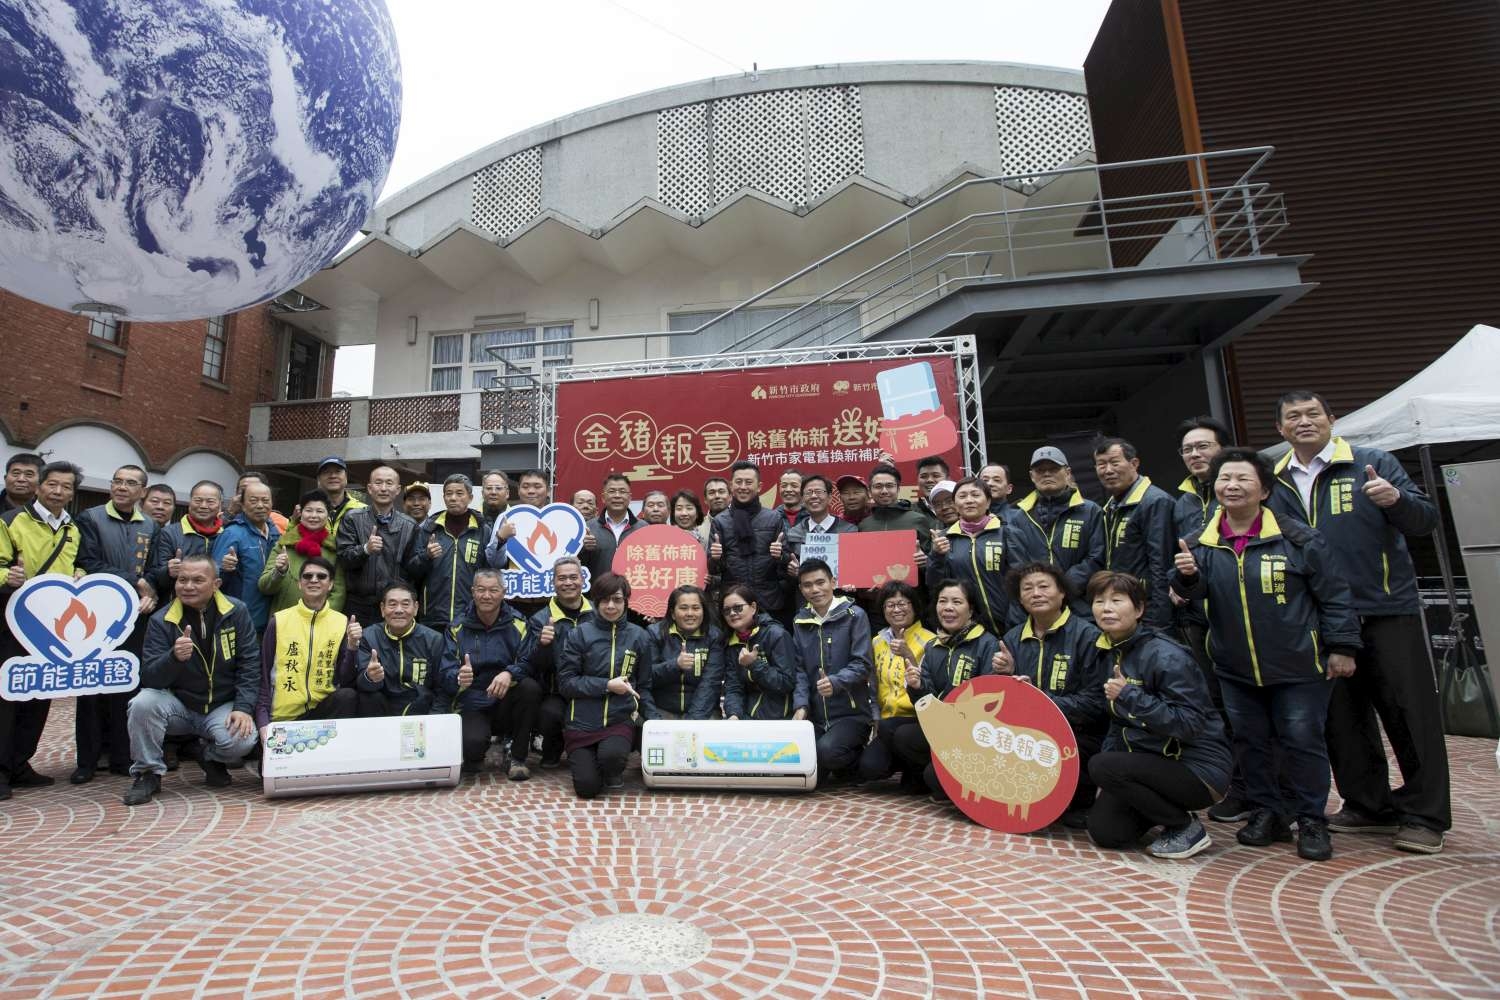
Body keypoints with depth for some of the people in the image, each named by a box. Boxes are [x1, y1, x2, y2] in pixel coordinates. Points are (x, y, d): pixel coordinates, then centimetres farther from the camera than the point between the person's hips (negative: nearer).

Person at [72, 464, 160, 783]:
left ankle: (121, 756, 15)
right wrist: (136, 583, -13)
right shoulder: (90, 518, 0)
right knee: (91, 688, 4)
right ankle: (86, 761, 14)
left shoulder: (150, 526, 11)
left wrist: (151, 595, -12)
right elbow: (90, 565, -10)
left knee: (126, 687, 6)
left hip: (135, 616, 3)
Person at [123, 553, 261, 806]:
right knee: (143, 702, -29)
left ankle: (212, 759, 10)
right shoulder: (161, 621, -6)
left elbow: (250, 664, -6)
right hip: (177, 705, 1)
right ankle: (148, 773, -5)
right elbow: (149, 679, -14)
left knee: (243, 739, -29)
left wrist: (243, 707, -17)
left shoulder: (236, 612, -6)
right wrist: (174, 657, -36)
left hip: (223, 706, -1)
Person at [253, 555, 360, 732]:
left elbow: (344, 680, -1)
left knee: (348, 696, -28)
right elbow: (263, 673, 3)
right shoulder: (278, 620, 1)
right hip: (283, 717, -1)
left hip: (324, 709, 1)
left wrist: (352, 646, -17)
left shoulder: (342, 623, 2)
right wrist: (263, 722, -6)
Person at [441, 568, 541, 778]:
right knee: (473, 742, -32)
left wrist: (509, 674, -34)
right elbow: (445, 673, -7)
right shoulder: (458, 628, 1)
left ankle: (518, 758, -10)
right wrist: (458, 677, -31)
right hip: (471, 707, -1)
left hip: (506, 704, 1)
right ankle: (474, 757, 10)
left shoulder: (518, 624, -1)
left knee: (531, 688, -31)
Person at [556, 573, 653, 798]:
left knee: (612, 755, -30)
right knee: (587, 787, -12)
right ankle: (582, 758, 24)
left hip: (620, 720, 1)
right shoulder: (579, 634, -3)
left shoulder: (638, 636, 3)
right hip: (583, 722, 0)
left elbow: (643, 686, 10)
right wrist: (607, 685, -15)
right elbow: (565, 682, -6)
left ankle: (613, 773, 8)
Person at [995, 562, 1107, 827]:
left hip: (1080, 736, -4)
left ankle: (1081, 800, 0)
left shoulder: (1087, 635, -8)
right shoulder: (1012, 639, 8)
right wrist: (1005, 675, -11)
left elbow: (1095, 703, -13)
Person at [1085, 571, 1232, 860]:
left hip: (1199, 769, -7)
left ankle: (1187, 828, -5)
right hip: (1154, 760, 7)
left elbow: (1191, 724, -26)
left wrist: (1130, 696, -31)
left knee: (1102, 765, -26)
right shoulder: (1111, 654, 4)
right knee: (1103, 831, -4)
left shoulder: (1166, 656, -21)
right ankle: (1168, 806, 21)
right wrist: (1107, 784, 5)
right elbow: (1119, 721, 12)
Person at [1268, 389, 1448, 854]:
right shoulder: (1276, 483, 9)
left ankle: (1424, 815, 14)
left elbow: (1426, 522, -7)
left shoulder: (1374, 464, -1)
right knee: (1341, 716, 10)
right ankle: (1369, 805, 24)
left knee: (1410, 712, 1)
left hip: (1386, 609, -3)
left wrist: (1396, 500, -26)